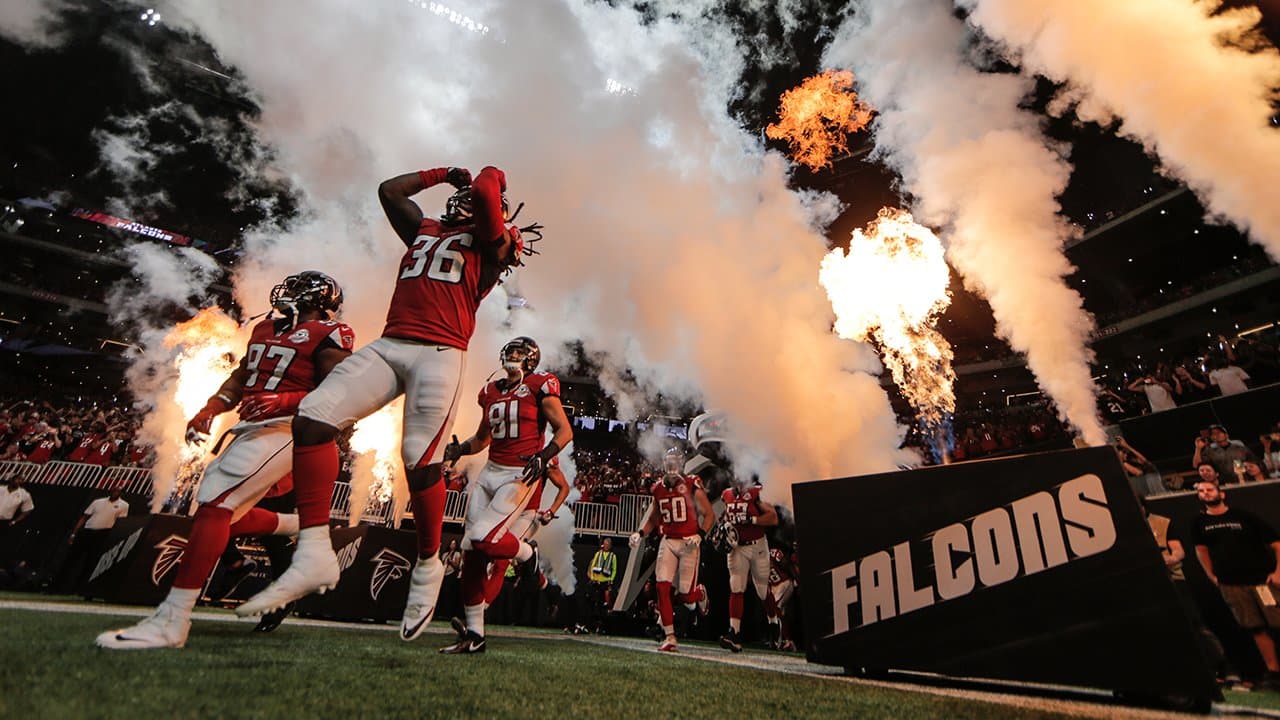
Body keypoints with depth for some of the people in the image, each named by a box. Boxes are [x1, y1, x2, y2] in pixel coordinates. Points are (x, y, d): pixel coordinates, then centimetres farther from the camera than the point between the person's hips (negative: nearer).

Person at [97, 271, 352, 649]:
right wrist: (209, 410, 10)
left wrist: (285, 400, -25)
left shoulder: (326, 336, -7)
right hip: (250, 430, 10)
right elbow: (240, 377, 25)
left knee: (214, 505, -17)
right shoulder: (265, 330, 20)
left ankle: (170, 622, -14)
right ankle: (299, 525, 28)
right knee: (227, 516, 12)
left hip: (284, 431, -10)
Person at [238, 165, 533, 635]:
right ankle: (314, 555, -7)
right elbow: (389, 189, 36)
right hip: (388, 346, 7)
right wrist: (444, 173, 36)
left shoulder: (487, 240, 10)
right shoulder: (423, 230, 29)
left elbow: (486, 189, -5)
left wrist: (489, 176, 19)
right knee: (312, 417, -10)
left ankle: (428, 566, 9)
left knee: (420, 461, -13)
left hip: (440, 354, -6)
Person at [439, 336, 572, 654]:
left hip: (522, 476, -7)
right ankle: (473, 634, 20)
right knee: (471, 550, 5)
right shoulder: (491, 391, 13)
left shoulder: (539, 387, -6)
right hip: (490, 473, 7)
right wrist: (459, 449, 6)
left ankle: (528, 555, 14)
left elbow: (565, 430, -6)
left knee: (483, 539, -21)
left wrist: (544, 456, -21)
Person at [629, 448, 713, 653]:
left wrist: (699, 535, -17)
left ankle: (700, 593, 35)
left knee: (686, 596, -3)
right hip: (668, 542, 4)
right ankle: (670, 638, 8)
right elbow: (653, 519, 18)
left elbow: (709, 514, -3)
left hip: (688, 543, -4)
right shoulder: (659, 489, 7)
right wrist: (640, 533, 2)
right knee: (662, 588, -7)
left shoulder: (692, 486, -8)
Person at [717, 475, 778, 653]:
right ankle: (734, 634, -4)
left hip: (757, 546, -3)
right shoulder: (727, 495, 4)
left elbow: (773, 518, -19)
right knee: (736, 590, -4)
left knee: (766, 592, 10)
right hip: (736, 547, 3)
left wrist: (751, 520, -27)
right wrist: (723, 523, 2)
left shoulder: (757, 493, -13)